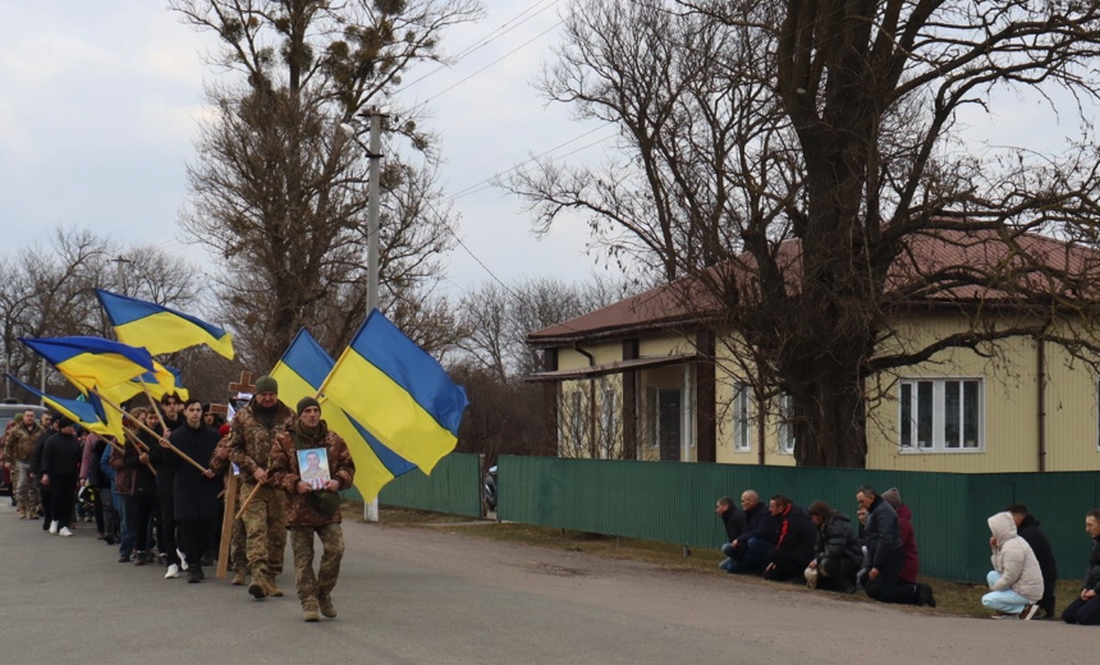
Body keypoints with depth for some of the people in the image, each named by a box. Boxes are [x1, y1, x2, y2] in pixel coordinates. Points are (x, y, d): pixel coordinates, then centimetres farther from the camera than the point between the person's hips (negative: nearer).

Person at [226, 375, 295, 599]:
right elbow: (233, 448, 5)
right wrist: (254, 468, -7)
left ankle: (271, 577, 15)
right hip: (252, 482, -2)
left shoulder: (288, 417, 8)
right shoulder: (242, 417, 6)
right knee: (256, 530, -14)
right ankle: (258, 576, -23)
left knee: (278, 532, 5)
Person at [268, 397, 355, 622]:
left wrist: (338, 481, -8)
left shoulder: (333, 440, 8)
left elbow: (347, 466, 13)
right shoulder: (285, 441, 0)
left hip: (328, 506, 2)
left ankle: (324, 592, 11)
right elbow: (275, 473, 0)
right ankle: (309, 602, 11)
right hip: (299, 507, -2)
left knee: (335, 548, -10)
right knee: (303, 558, 2)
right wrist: (295, 484, -16)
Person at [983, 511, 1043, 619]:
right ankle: (1006, 611, 12)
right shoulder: (1008, 543, 11)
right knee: (992, 575, 16)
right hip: (1020, 587, 10)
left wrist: (994, 588, -5)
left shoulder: (1012, 548, -21)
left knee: (987, 600, -10)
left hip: (1026, 593, -10)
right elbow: (1000, 570, 11)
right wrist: (995, 549, 3)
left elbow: (1009, 578, -21)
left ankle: (1024, 609, -8)